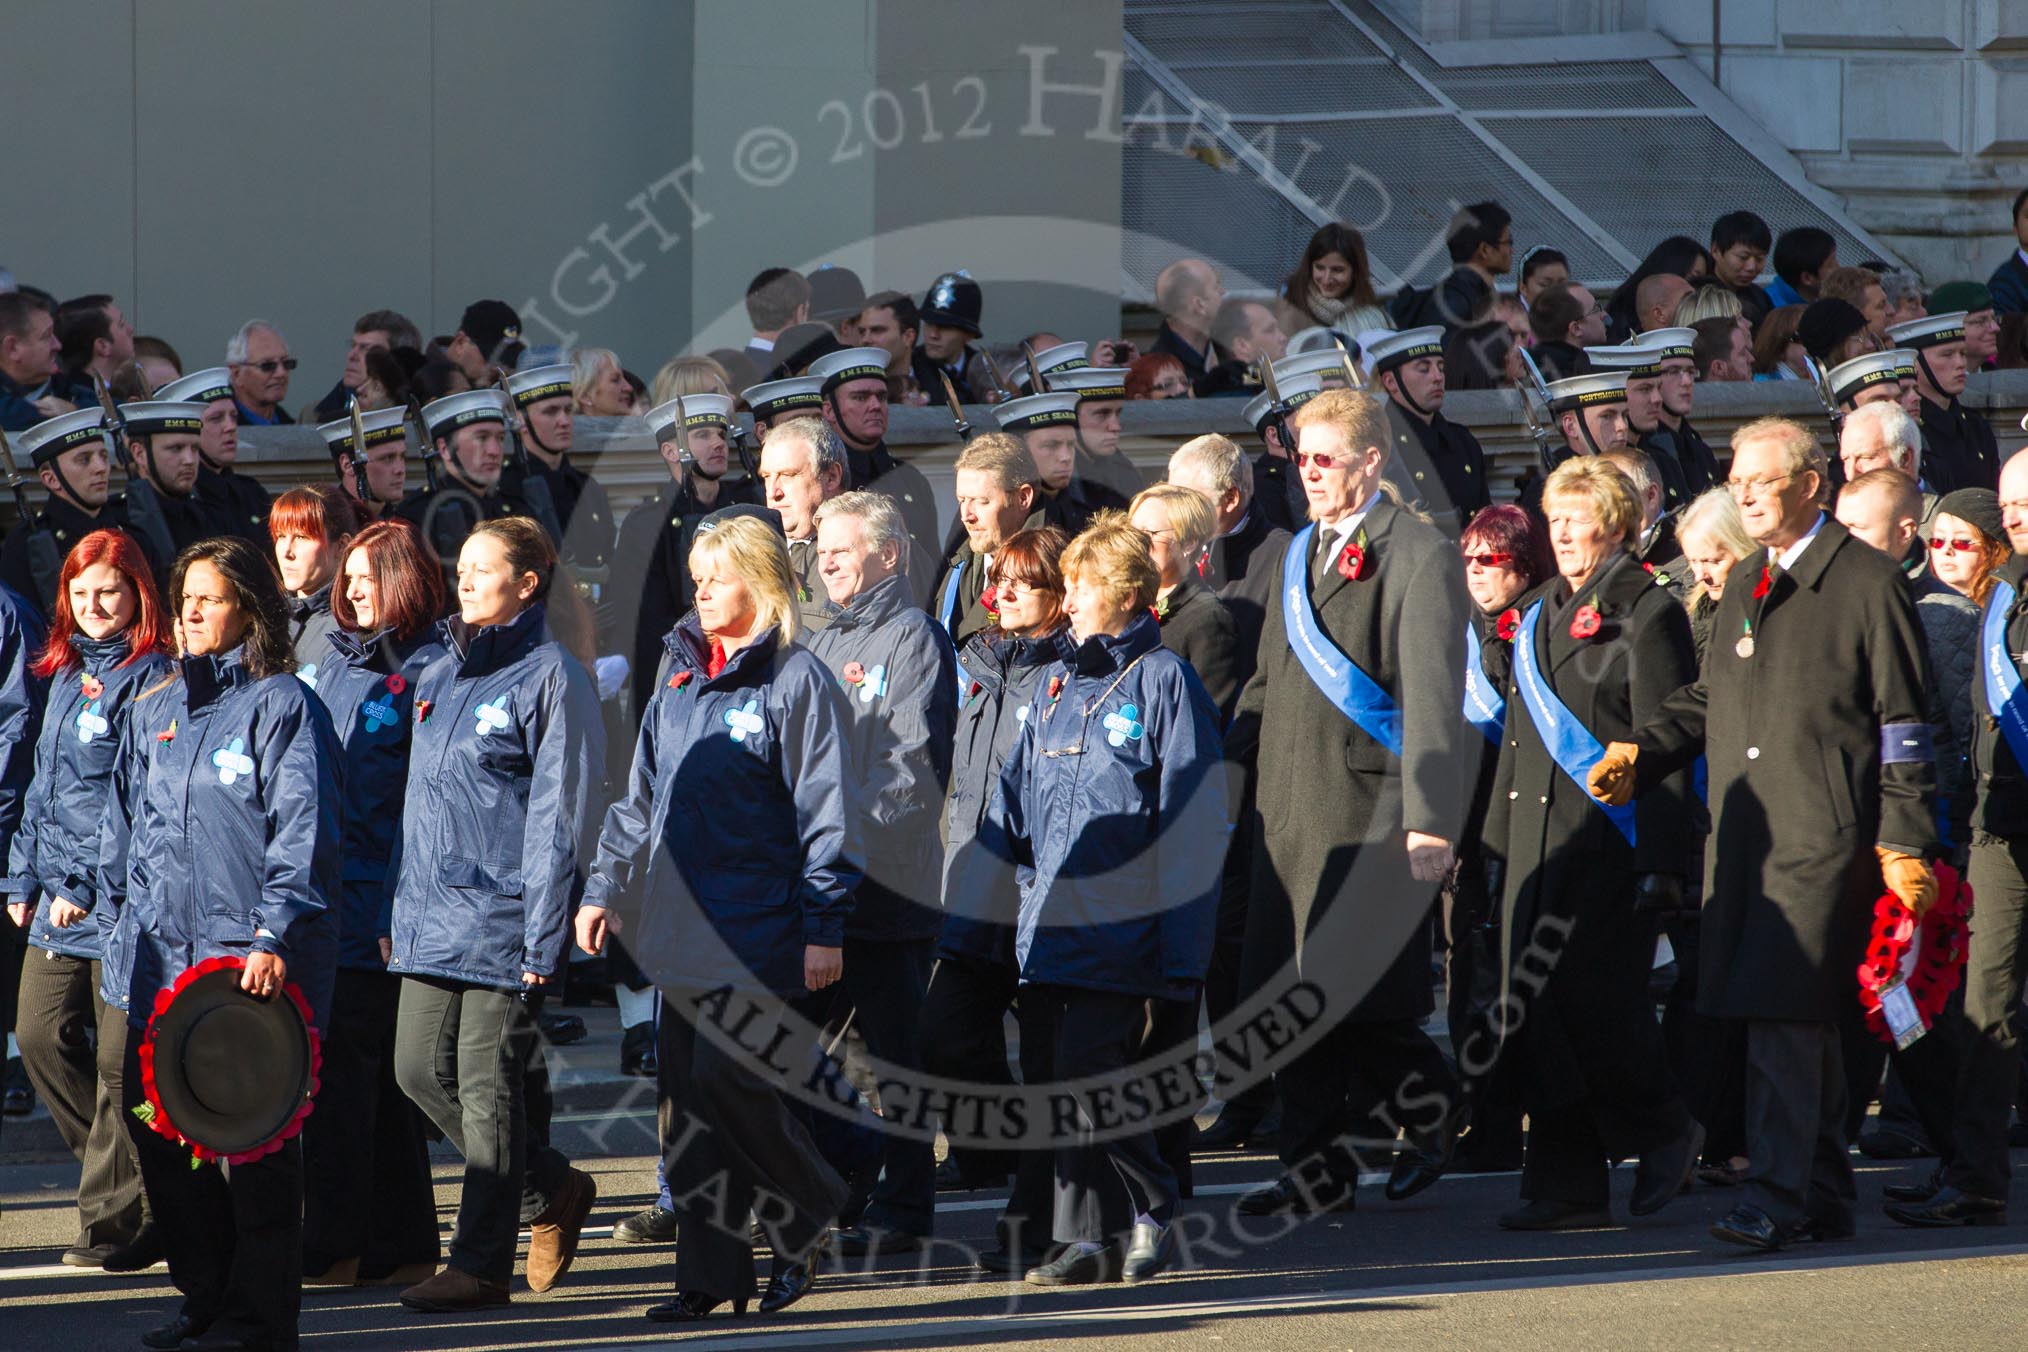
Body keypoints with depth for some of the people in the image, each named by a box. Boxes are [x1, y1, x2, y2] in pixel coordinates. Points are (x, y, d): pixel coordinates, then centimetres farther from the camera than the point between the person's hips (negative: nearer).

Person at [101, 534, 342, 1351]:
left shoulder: (282, 706, -4)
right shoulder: (154, 710, 16)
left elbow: (303, 831, -11)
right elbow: (124, 822, 23)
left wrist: (275, 935, -20)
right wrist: (116, 915, 15)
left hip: (253, 955, -7)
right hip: (162, 950, 7)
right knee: (149, 1117, 5)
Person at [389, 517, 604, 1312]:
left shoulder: (551, 677, -8)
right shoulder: (441, 675, 15)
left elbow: (558, 816, -10)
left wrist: (543, 939, -14)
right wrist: (401, 905, 15)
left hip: (503, 915, -8)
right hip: (432, 912, 8)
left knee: (486, 1086, -5)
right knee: (420, 1070, 6)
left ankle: (480, 1264, 2)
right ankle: (551, 1192, 23)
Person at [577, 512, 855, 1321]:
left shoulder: (794, 681, -6)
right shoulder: (682, 679, 15)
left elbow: (825, 813, -9)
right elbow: (640, 798, 20)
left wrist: (824, 927, -12)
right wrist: (604, 887, 10)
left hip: (757, 931, -7)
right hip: (681, 922, 7)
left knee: (726, 1079, -14)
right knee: (687, 1093, 4)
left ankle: (805, 1222, 8)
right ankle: (710, 1274, 8)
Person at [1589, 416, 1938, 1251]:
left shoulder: (1867, 583, -4)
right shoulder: (1745, 587, 19)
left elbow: (1903, 724, -5)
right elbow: (1707, 701, 27)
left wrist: (1903, 845, -9)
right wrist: (1639, 756, 10)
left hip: (1824, 835, -7)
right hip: (1743, 833, 7)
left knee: (1785, 1018, -14)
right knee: (1802, 1028, 11)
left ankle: (1777, 1202, -17)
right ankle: (1823, 1197, 17)